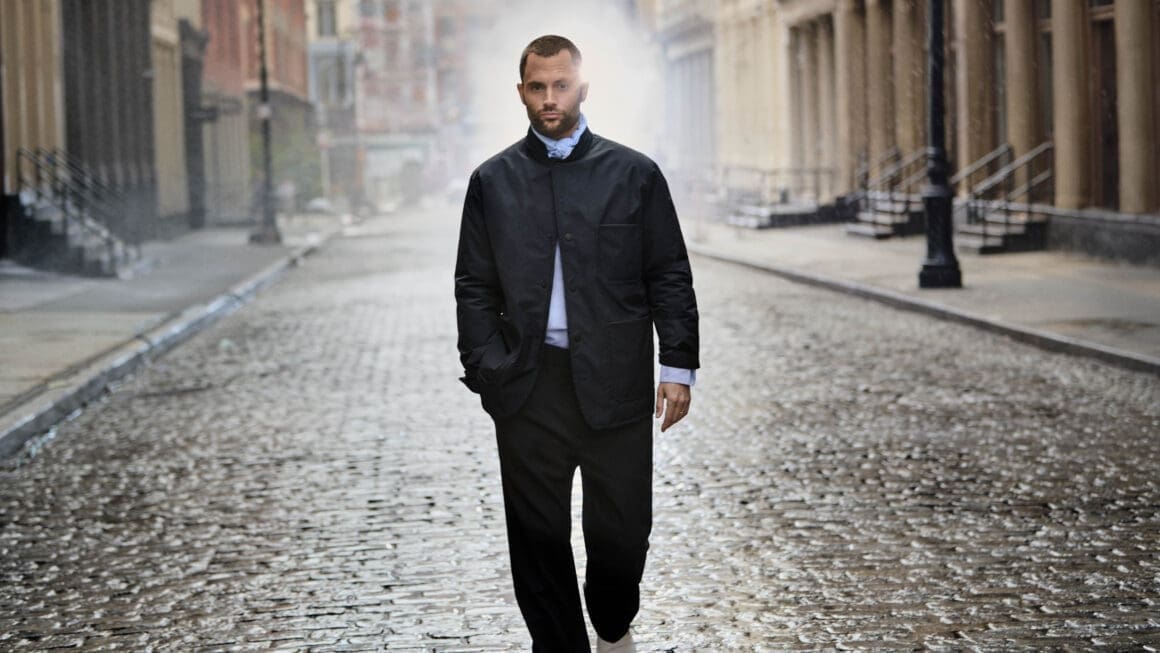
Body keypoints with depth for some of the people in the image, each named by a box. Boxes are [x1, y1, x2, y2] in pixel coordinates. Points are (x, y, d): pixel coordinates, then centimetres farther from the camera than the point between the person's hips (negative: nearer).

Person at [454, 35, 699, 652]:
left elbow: (670, 278, 5)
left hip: (615, 383, -1)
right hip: (528, 391, 1)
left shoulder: (634, 174, 5)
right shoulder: (492, 181, 8)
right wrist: (485, 369, -2)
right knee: (539, 537, 4)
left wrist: (678, 366, -1)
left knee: (622, 531, 5)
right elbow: (474, 287, 8)